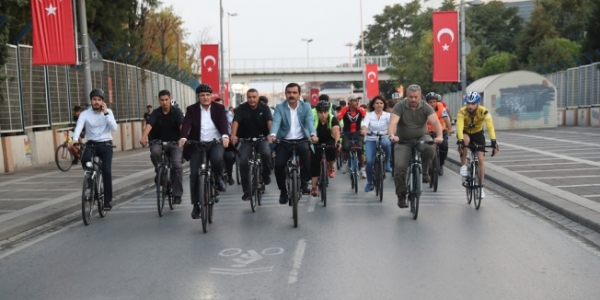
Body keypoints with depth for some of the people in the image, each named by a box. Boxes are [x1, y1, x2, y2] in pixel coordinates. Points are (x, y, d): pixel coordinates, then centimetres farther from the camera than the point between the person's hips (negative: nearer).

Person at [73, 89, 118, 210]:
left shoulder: (108, 112, 0)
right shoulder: (85, 114, -3)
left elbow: (114, 128, -14)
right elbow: (78, 128, -20)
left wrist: (105, 113, -19)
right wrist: (75, 139, -40)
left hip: (106, 144, 0)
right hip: (91, 144, 0)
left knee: (106, 171, -14)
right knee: (85, 159, -32)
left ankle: (108, 200, -2)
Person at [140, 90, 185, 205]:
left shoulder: (177, 111, -8)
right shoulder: (156, 113, -4)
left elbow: (182, 125, -24)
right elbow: (149, 125, -21)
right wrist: (144, 137, -41)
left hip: (175, 143, -1)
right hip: (159, 142, 1)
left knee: (177, 165, -20)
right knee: (154, 152, -33)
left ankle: (177, 194, -10)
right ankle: (159, 171, -3)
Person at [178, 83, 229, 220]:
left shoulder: (219, 108, 2)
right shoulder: (191, 109, 1)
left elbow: (223, 123, -13)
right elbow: (186, 124, -14)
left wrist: (225, 136, -35)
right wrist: (183, 137, -34)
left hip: (216, 142, -1)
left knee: (217, 158, -33)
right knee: (194, 174, -4)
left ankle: (217, 179, 0)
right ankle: (196, 205, 8)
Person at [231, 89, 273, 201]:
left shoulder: (264, 107, -6)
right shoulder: (242, 108, -5)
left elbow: (269, 121, -20)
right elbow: (236, 121, -18)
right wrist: (233, 135, -37)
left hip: (262, 138, -1)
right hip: (247, 139, 1)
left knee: (266, 153, -31)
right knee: (243, 162, -15)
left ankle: (266, 174, 0)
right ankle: (247, 191, -4)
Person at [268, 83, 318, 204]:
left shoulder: (306, 106, 3)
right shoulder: (279, 107, 1)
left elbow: (310, 121, -13)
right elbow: (276, 122, -16)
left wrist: (313, 134, -34)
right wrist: (272, 135, -38)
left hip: (301, 140, -1)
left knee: (305, 151, -34)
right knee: (279, 165, -16)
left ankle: (304, 183, -18)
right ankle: (283, 191, 12)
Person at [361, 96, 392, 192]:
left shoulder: (387, 115, 2)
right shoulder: (369, 115, 1)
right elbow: (365, 123, -18)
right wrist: (364, 130, -41)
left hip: (383, 138, 0)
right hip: (370, 140, 1)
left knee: (386, 143, -38)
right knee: (369, 161, -14)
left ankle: (387, 164, -13)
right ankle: (369, 182, 10)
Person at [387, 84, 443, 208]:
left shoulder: (425, 107, -10)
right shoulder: (400, 106, -14)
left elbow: (435, 121, -24)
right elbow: (393, 122, -28)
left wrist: (439, 136, -44)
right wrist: (392, 135, -49)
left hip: (421, 137, 1)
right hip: (403, 140, -1)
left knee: (430, 149, -33)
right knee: (400, 167, -16)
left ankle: (424, 172, -5)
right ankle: (401, 196, 2)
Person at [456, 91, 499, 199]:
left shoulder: (483, 112, -28)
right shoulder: (462, 112, -30)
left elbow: (490, 126, -38)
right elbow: (459, 127, -42)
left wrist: (493, 141, -51)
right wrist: (460, 141, -57)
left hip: (478, 133, 1)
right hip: (465, 132, -1)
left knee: (480, 159, -9)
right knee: (465, 141, -38)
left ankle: (481, 187, 1)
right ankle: (463, 165, -17)